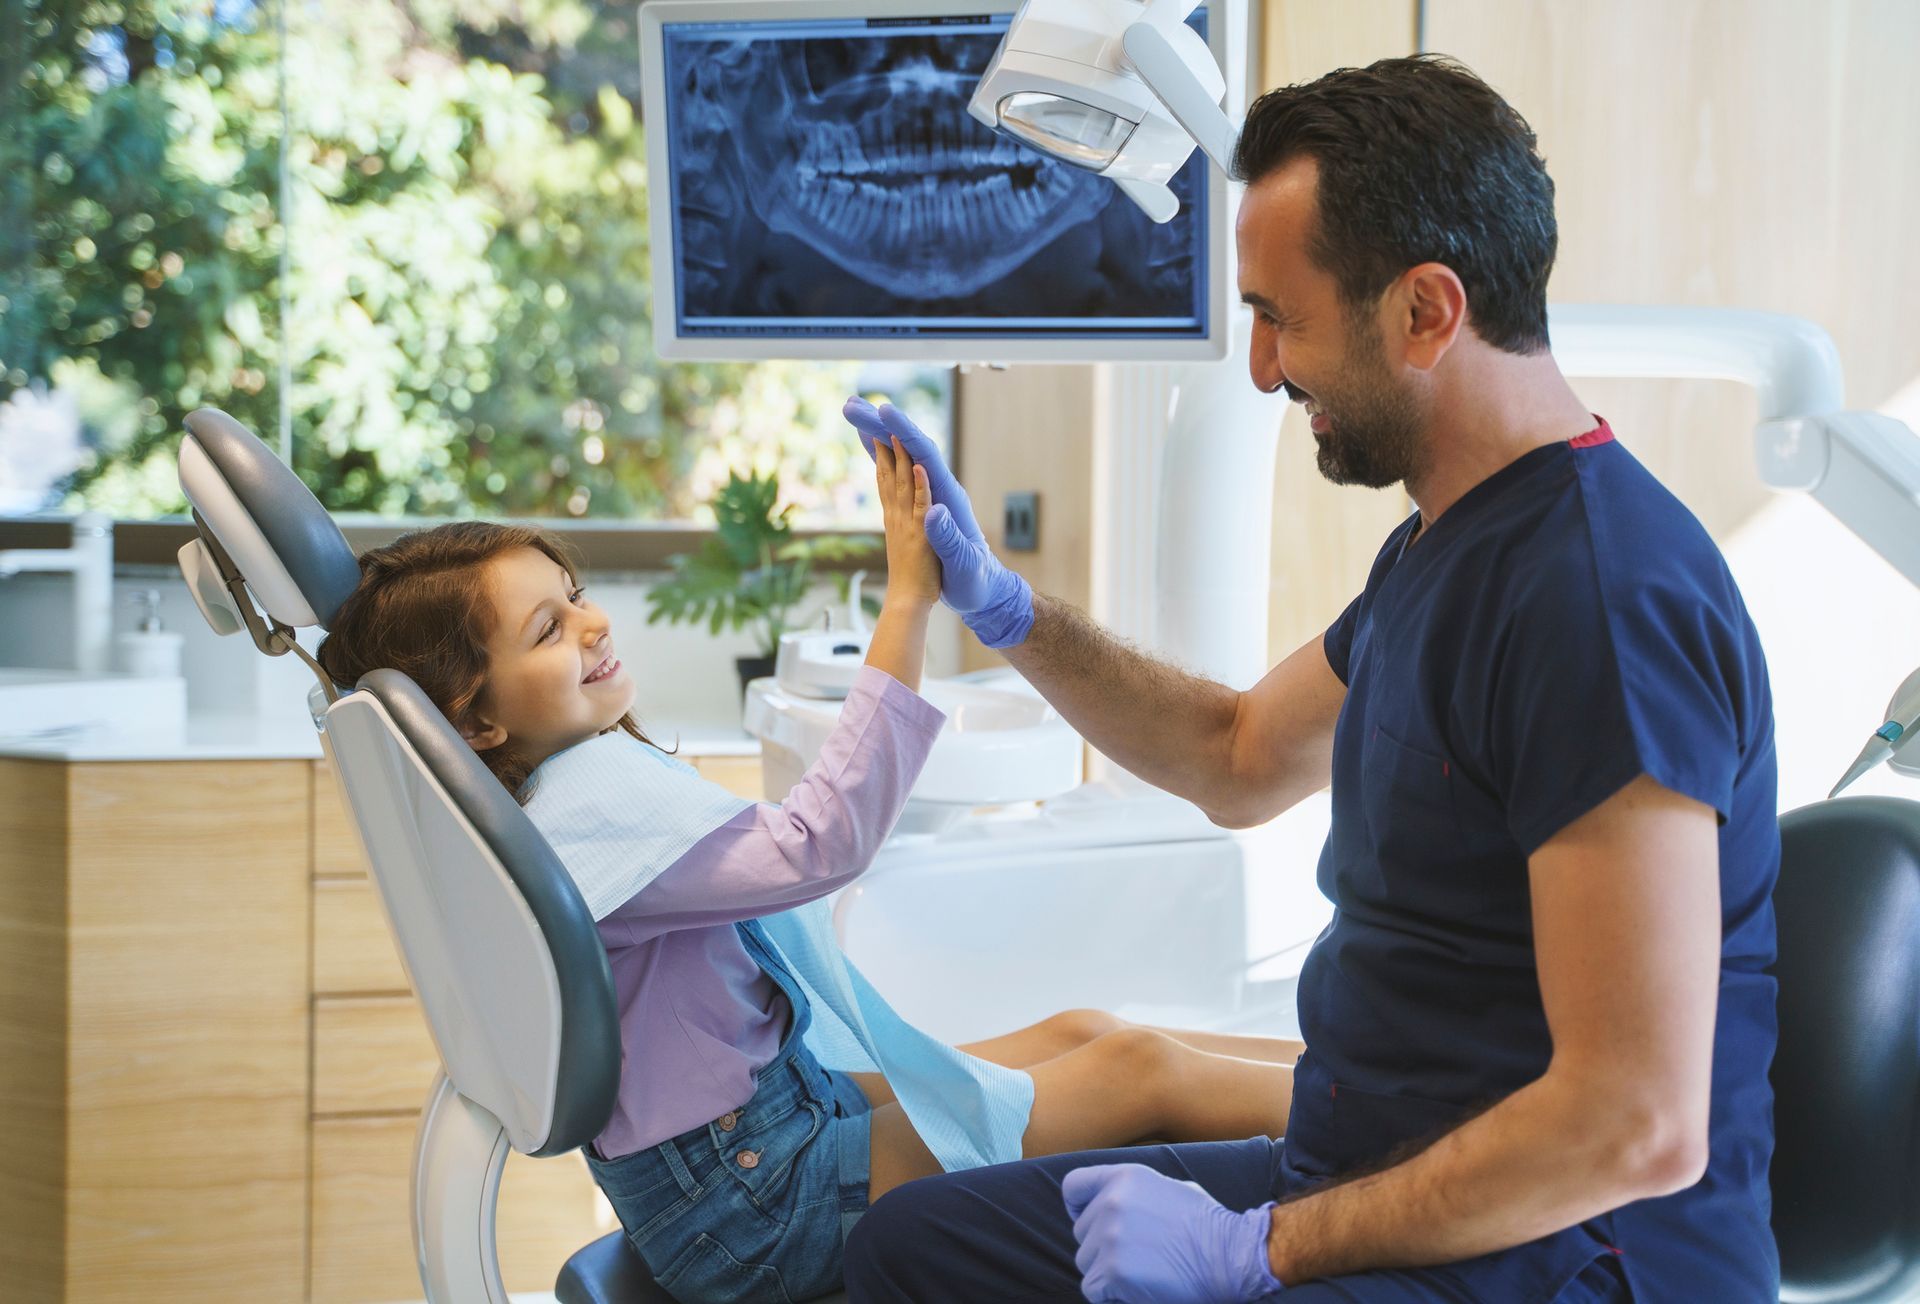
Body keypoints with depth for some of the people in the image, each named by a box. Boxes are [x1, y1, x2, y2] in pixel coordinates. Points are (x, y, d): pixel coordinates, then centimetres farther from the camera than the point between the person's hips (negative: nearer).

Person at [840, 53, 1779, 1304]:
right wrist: (1000, 604, 20)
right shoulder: (1441, 546, 11)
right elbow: (1244, 758, 29)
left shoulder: (1605, 596, -24)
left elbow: (1639, 1126, -27)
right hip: (1359, 1178, 10)